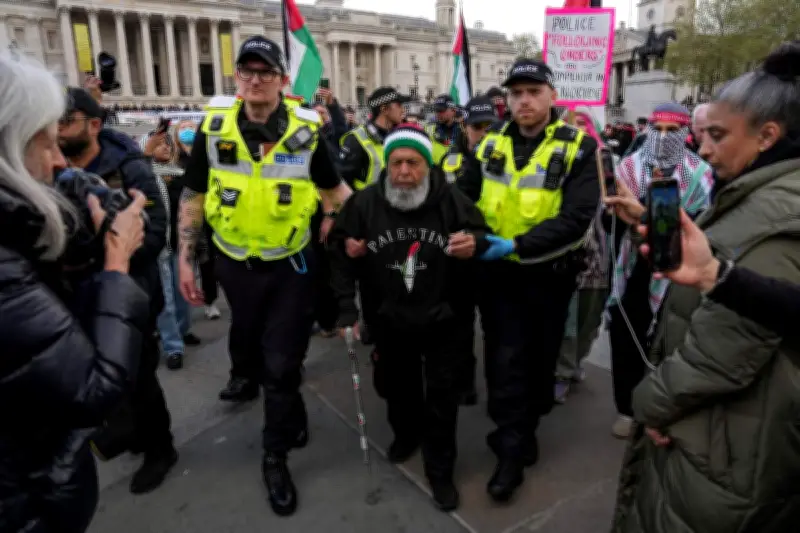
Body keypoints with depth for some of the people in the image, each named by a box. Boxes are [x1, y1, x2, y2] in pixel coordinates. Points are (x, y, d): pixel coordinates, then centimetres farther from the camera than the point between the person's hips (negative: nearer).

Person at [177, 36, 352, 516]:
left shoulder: (306, 131, -10)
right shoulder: (213, 127, -7)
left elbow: (335, 190, 3)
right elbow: (193, 197, 1)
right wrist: (186, 260, 0)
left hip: (290, 266, -2)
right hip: (235, 264, 2)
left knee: (282, 364, 3)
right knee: (247, 338, 25)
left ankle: (276, 457, 21)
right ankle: (247, 376, 61)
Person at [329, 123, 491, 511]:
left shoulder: (452, 200, -16)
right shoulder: (364, 203, -11)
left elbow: (483, 237, -4)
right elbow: (343, 258, -3)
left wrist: (475, 244, -30)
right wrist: (347, 311, -4)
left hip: (442, 317, -2)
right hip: (390, 318, 2)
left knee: (442, 393, 5)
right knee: (395, 383, 21)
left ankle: (440, 469, 25)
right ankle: (406, 432, 51)